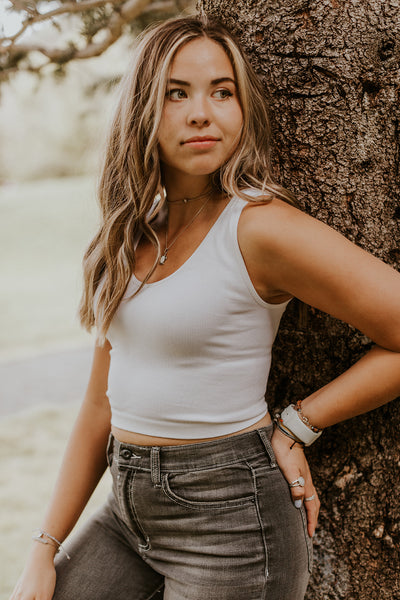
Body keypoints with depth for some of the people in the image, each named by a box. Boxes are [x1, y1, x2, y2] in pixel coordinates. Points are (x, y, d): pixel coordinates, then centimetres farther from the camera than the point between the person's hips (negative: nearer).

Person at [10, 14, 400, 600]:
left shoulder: (261, 226, -16)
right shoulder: (130, 235, 5)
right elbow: (102, 404, 9)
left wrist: (296, 426, -11)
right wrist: (45, 552, 8)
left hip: (231, 514, -6)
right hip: (131, 509, 6)